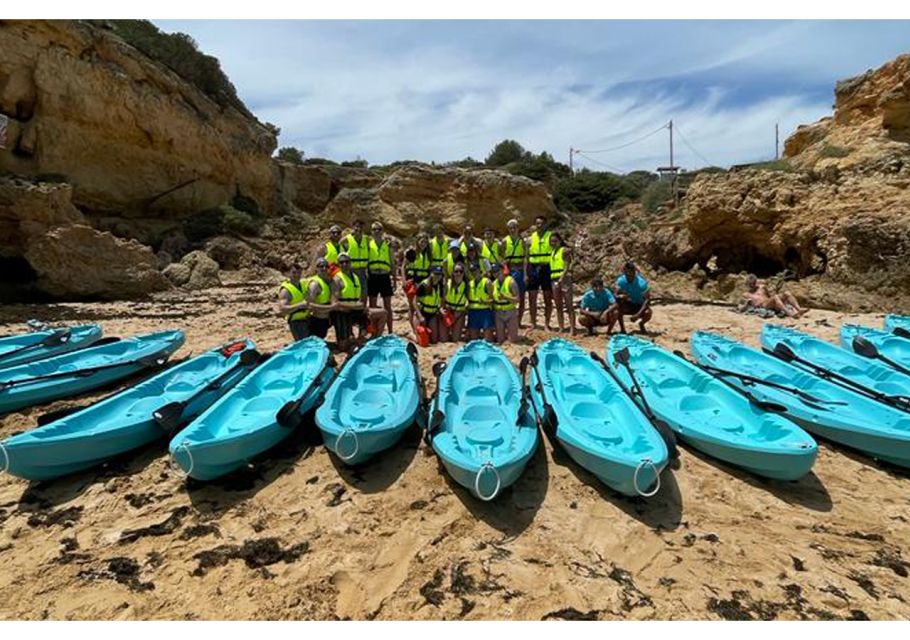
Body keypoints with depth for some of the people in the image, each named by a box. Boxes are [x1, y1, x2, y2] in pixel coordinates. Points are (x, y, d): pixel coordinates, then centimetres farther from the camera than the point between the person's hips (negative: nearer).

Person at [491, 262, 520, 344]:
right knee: (500, 340, 7)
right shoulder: (494, 283, 4)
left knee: (512, 340, -2)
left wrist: (506, 297, -31)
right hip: (498, 313, 4)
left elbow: (517, 299, -16)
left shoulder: (511, 282, -11)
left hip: (511, 313, -4)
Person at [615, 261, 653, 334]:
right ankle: (622, 328, -13)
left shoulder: (641, 282, -24)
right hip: (628, 306, 1)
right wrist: (620, 296, -46)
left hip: (639, 306, -1)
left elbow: (647, 299, -25)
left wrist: (638, 315, -36)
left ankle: (641, 324, 7)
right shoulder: (620, 280, -17)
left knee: (648, 313, -33)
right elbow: (616, 295, -19)